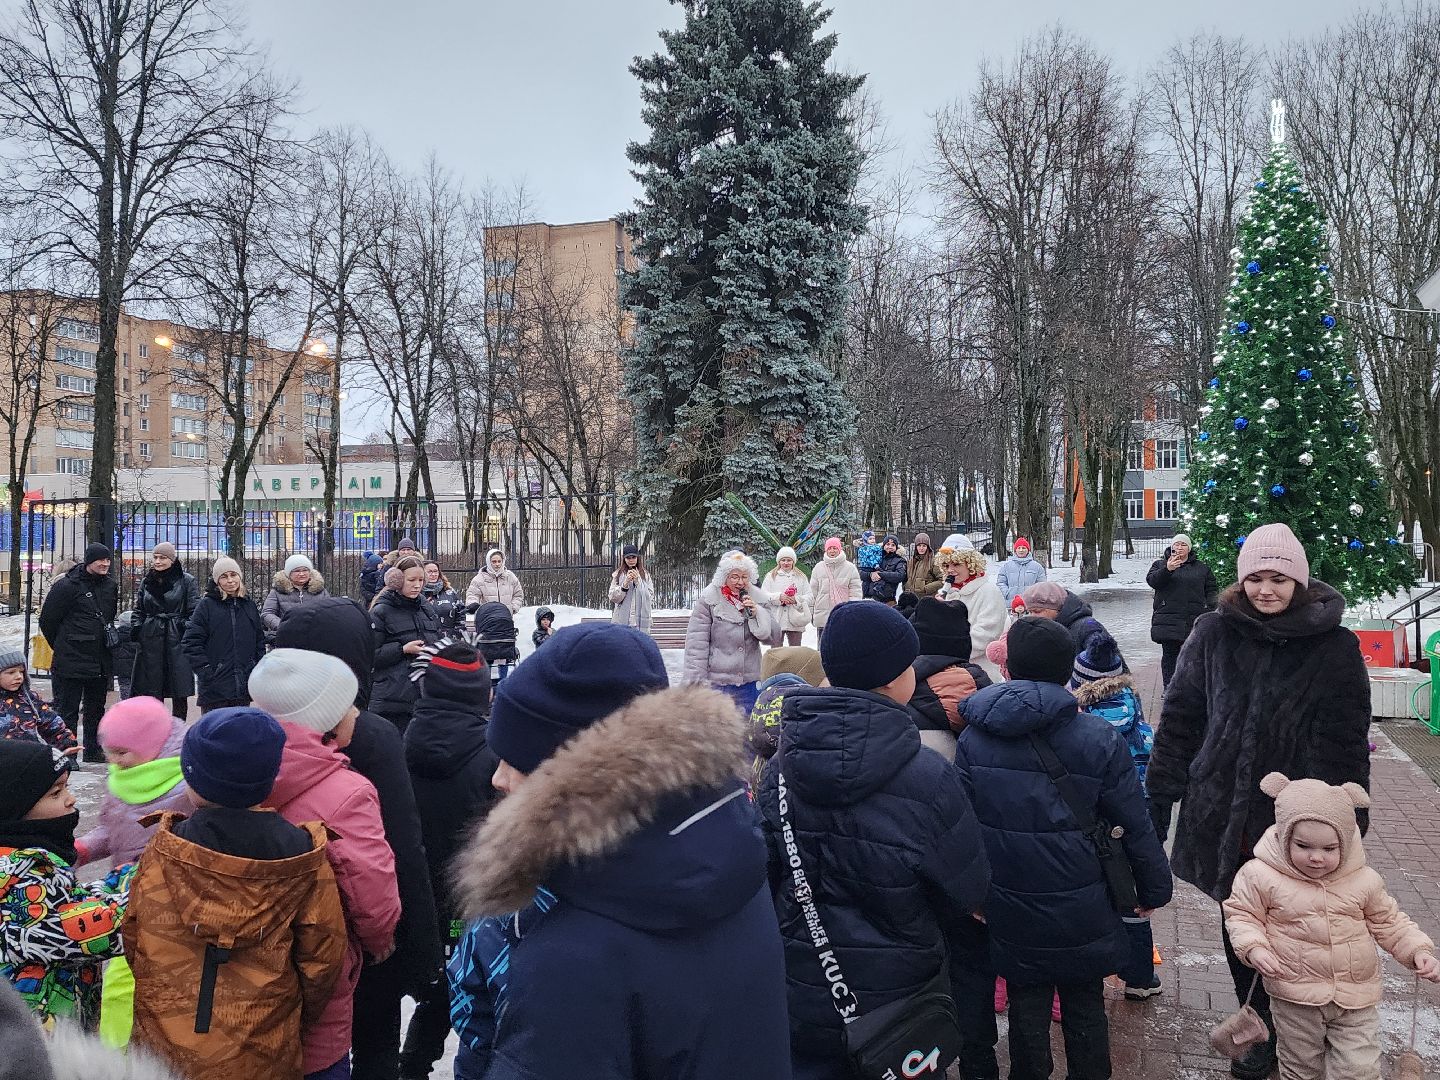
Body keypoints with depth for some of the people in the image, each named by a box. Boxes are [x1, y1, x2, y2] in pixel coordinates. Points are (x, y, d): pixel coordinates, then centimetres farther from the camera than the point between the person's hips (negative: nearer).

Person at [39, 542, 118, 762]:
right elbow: (47, 620, -5)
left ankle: (93, 750, 26)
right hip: (71, 662, -7)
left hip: (100, 660, 7)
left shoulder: (110, 585, 8)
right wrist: (62, 646, 4)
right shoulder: (67, 585, -11)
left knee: (96, 708, 15)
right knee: (67, 709, -1)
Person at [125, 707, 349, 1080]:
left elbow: (131, 943, -2)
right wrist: (294, 1027, 9)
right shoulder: (303, 860, -15)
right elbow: (322, 962, -9)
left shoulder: (161, 852, -14)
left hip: (161, 1047, 1)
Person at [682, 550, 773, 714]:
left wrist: (757, 613, -13)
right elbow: (696, 642, -7)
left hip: (748, 682, 3)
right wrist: (696, 680, -9)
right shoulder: (709, 599, -7)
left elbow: (772, 636, 3)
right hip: (716, 682, -3)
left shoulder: (759, 599, 3)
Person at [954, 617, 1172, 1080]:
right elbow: (1135, 826, -6)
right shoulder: (1100, 739, -12)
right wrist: (1154, 888, 8)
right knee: (1085, 1007, 18)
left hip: (1010, 912, 1)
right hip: (1082, 911, -1)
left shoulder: (973, 738, -8)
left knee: (1026, 1008, 16)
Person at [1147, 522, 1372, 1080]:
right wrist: (1158, 800, 2)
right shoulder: (1215, 633, -1)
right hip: (1223, 815, 2)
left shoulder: (1334, 647, -4)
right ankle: (1263, 1031, 33)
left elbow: (1347, 743, -1)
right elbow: (1178, 719, 3)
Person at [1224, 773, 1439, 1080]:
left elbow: (1389, 922, 7)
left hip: (1356, 997, 1)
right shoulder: (1261, 876, -16)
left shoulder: (1364, 881, -7)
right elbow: (1241, 914, -4)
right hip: (1295, 997, -1)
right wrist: (1253, 947, -21)